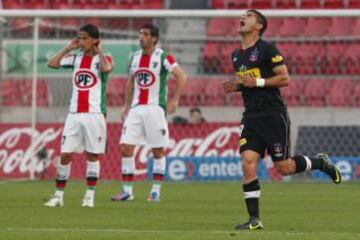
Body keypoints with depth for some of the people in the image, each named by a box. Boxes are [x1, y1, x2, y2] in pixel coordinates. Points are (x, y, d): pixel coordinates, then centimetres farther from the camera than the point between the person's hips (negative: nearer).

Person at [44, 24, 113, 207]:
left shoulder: (103, 58, -1)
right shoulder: (75, 58, 11)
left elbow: (106, 68, -25)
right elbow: (52, 63, 0)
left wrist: (98, 51, -10)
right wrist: (68, 48, 3)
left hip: (95, 114, -4)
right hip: (74, 114, 4)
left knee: (92, 155, 2)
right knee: (65, 154, -1)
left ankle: (90, 196, 8)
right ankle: (58, 196, 4)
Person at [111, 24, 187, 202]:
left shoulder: (163, 57, -7)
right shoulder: (135, 57, 12)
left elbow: (181, 76, -10)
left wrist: (175, 99, -15)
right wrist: (126, 106, 17)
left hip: (155, 108, -5)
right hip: (136, 108, 5)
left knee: (158, 151, 0)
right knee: (125, 147, -3)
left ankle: (156, 191, 7)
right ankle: (127, 191, 2)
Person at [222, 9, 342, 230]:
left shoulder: (267, 49, -8)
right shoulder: (236, 55, 14)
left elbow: (285, 79, -11)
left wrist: (257, 82, -18)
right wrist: (236, 86, 6)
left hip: (273, 115, -6)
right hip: (251, 117, 6)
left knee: (283, 167, -4)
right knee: (248, 163, -10)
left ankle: (320, 162, 26)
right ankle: (254, 219, -8)